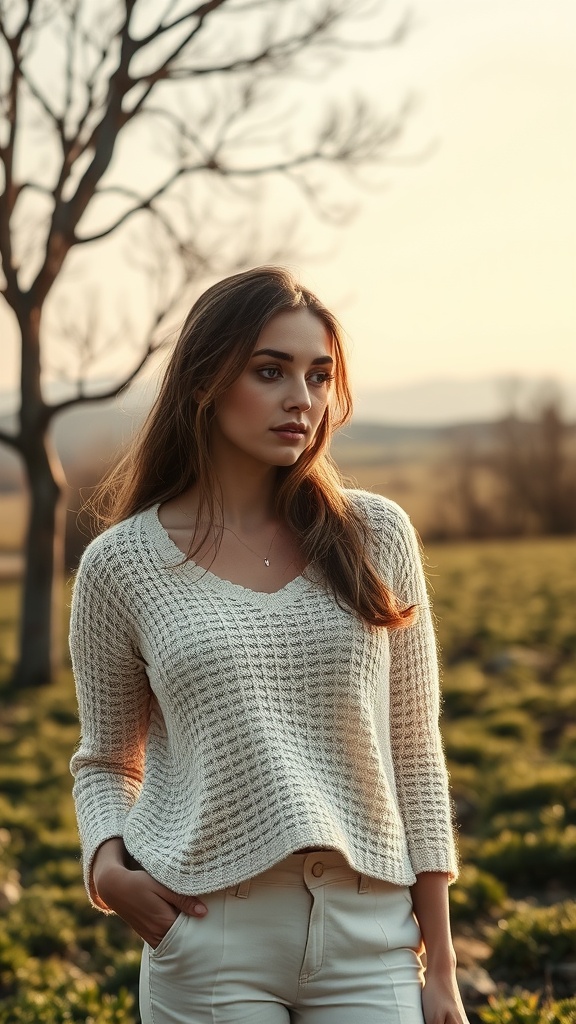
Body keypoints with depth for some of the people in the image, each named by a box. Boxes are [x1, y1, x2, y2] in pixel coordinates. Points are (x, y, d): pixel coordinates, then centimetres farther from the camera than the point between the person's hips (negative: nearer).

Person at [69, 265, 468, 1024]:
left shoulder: (377, 536, 2)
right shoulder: (121, 564, 0)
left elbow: (415, 754, 5)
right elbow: (106, 761, 11)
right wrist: (107, 863, -10)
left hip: (368, 933, 1)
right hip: (209, 940, -1)